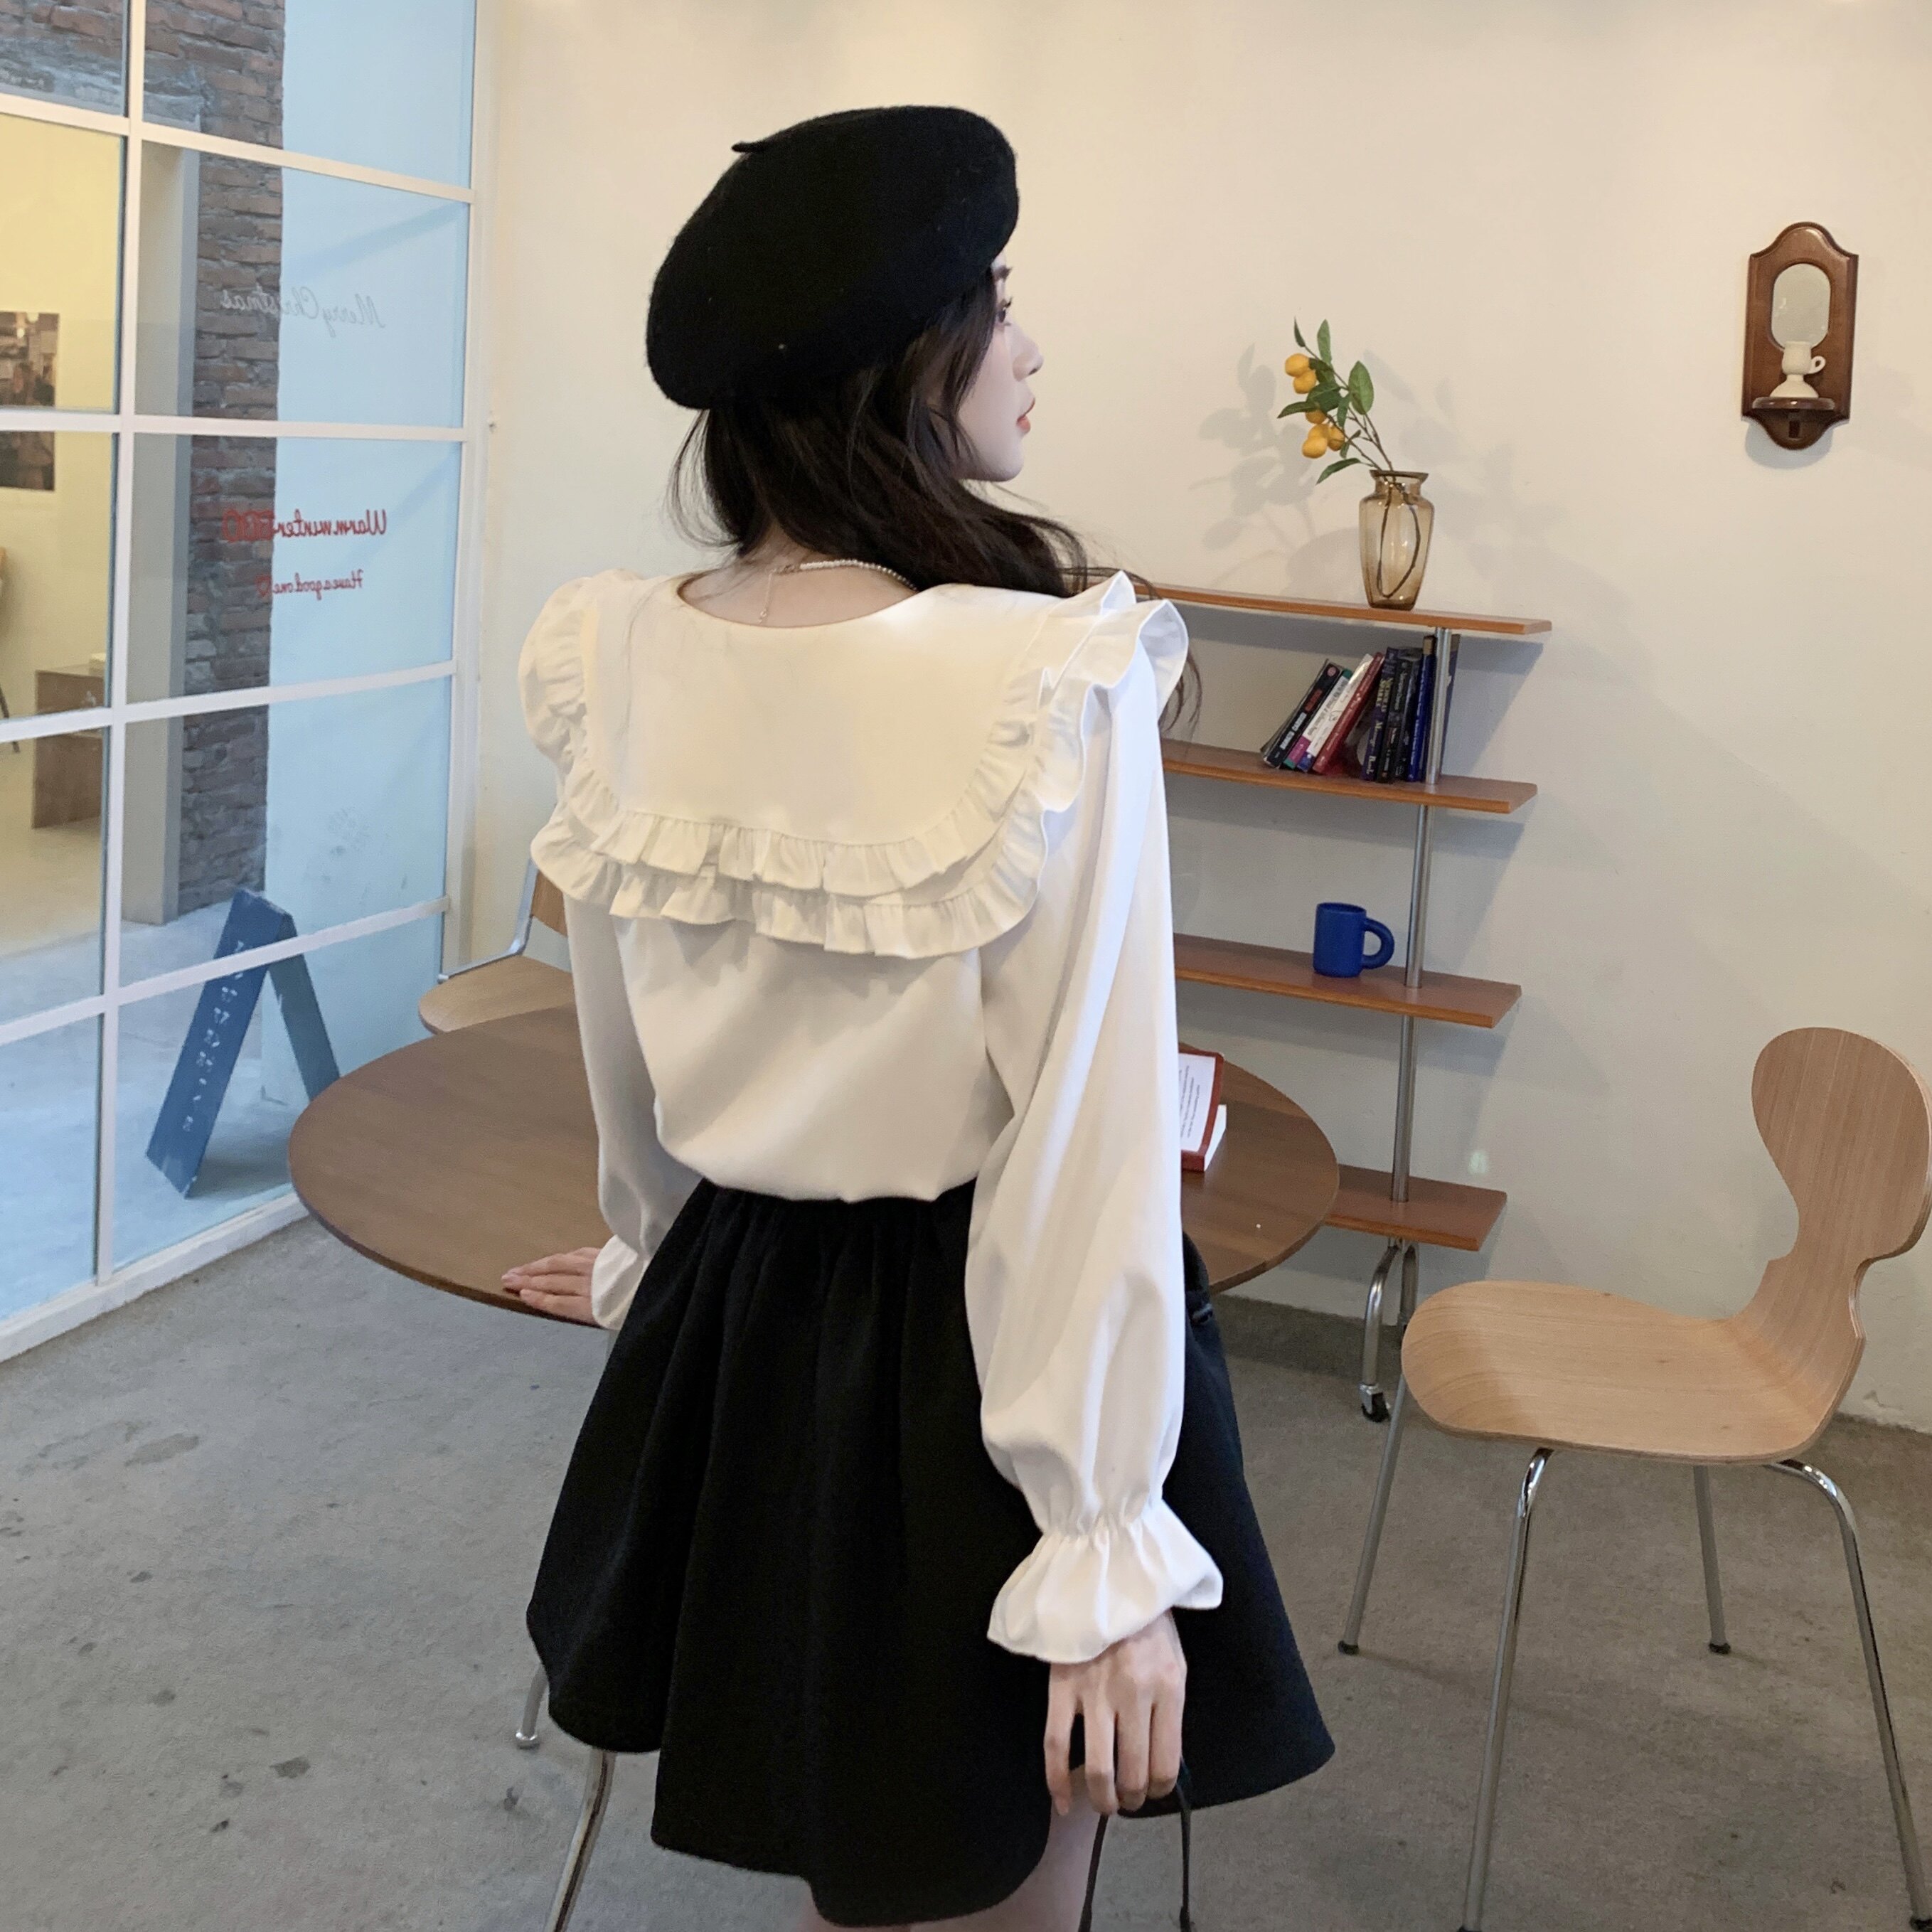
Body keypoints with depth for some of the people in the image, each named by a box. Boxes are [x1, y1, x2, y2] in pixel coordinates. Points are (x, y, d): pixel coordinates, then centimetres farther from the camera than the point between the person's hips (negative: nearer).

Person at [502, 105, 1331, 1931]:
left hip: (728, 1340, 6)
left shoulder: (614, 661, -5)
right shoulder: (1055, 683, -23)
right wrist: (1110, 1554, -14)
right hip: (977, 1351, -6)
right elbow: (1091, 1152, -22)